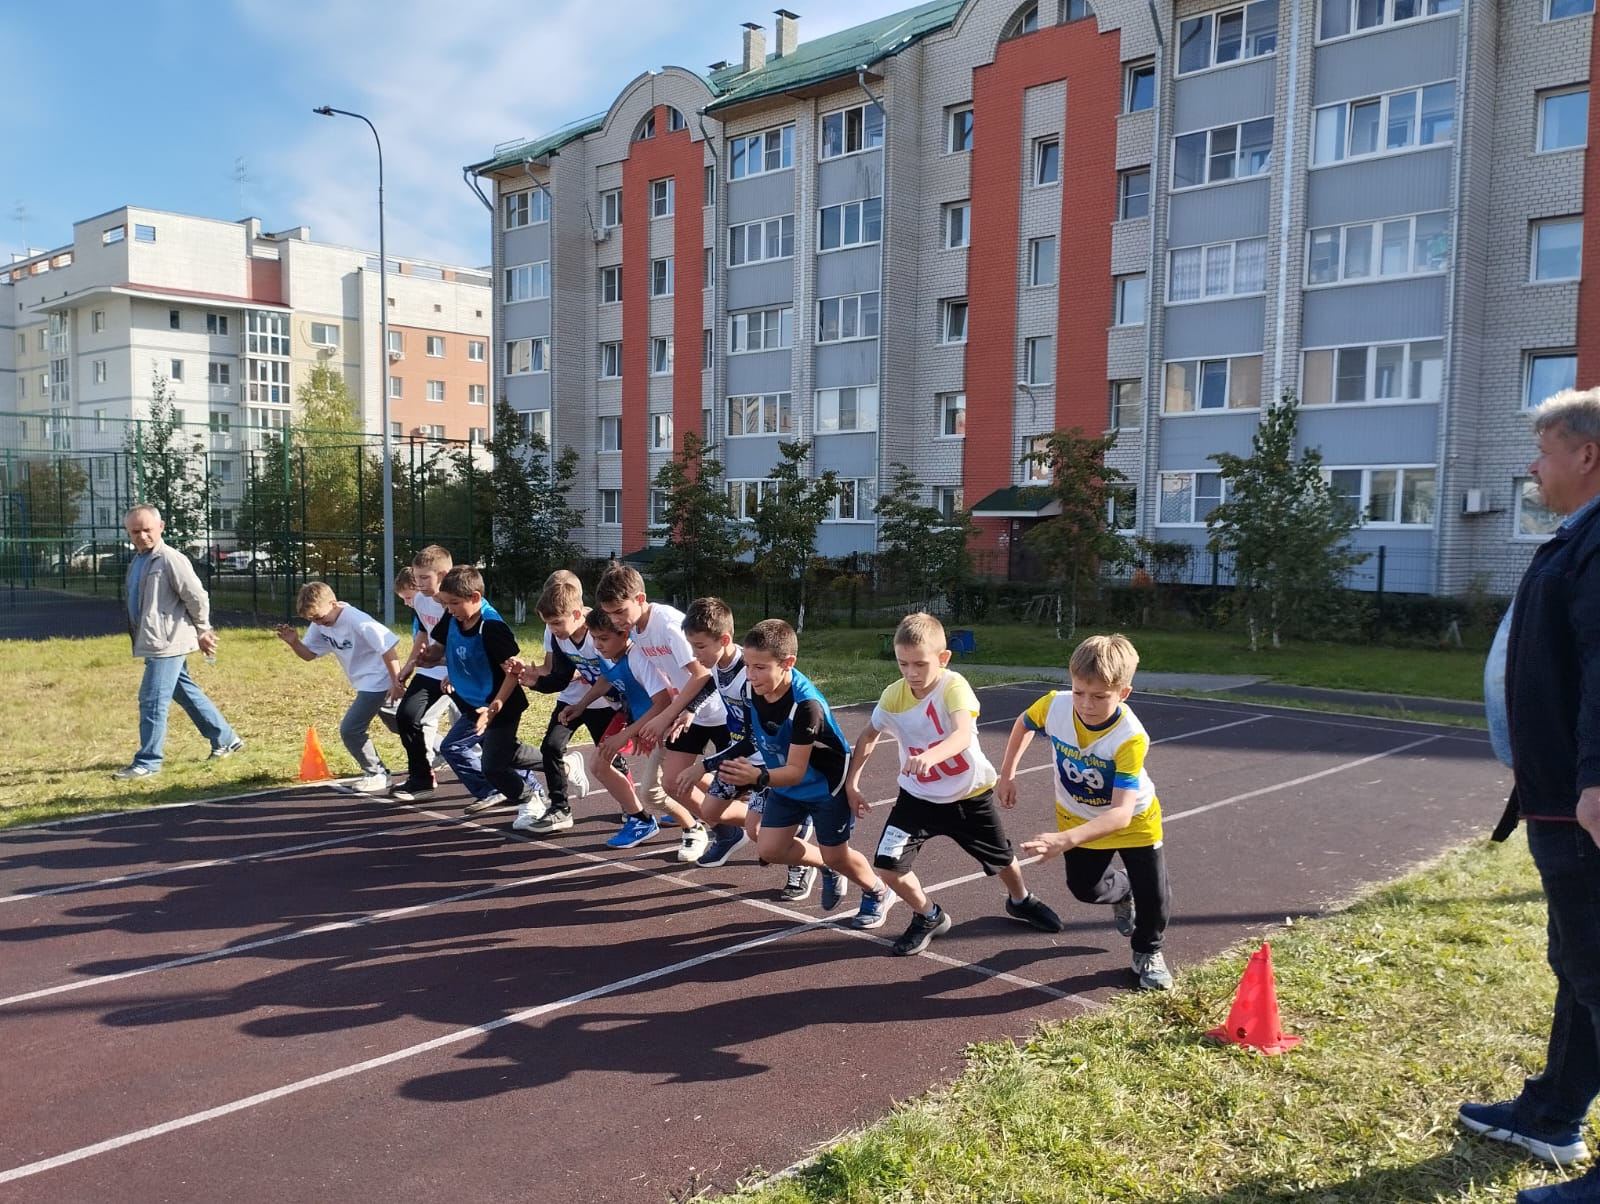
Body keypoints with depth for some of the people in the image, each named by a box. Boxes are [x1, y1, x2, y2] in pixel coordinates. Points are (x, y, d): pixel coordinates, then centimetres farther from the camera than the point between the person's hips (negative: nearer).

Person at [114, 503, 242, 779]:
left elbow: (197, 597, -15)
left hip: (167, 643, -9)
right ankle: (225, 740, 28)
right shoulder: (138, 561, 13)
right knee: (187, 694, 17)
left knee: (152, 701, -6)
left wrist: (203, 632, -3)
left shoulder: (171, 559, -15)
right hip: (155, 643, 9)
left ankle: (147, 762, 3)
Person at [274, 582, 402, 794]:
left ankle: (377, 775, 5)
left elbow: (387, 648, -23)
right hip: (365, 683, 9)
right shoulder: (320, 624, 1)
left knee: (350, 730, -9)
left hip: (378, 681, -9)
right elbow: (309, 654, 7)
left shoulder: (357, 621, -24)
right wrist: (294, 642, -14)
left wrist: (396, 682, -21)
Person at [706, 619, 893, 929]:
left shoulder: (806, 704, -38)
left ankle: (879, 894, 38)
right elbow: (752, 739, -2)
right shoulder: (752, 690, -19)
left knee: (835, 854, 7)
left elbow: (796, 771, -37)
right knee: (769, 849, 2)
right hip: (787, 785, 6)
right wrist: (712, 763, -7)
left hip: (827, 784, -6)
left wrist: (760, 777, -54)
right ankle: (829, 869, 30)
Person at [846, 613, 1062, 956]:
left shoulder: (953, 686, -27)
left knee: (1002, 859, 17)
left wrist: (930, 756, -64)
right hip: (919, 796, 2)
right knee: (887, 865, -12)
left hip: (968, 794, -2)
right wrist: (851, 783, 1)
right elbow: (868, 736, 4)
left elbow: (963, 734, -45)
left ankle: (1021, 901, 53)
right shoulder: (893, 696, -15)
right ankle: (929, 917, 16)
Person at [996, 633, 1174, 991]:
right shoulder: (1054, 706, -29)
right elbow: (1024, 723, -2)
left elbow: (1121, 813, -46)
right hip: (1078, 817, 3)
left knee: (1153, 894, 0)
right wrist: (1007, 774, -3)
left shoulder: (1130, 738, -40)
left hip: (1133, 821, -3)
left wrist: (1067, 839, -59)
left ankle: (1148, 952, 32)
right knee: (1084, 887, 13)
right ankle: (1121, 891, 49)